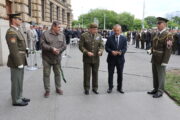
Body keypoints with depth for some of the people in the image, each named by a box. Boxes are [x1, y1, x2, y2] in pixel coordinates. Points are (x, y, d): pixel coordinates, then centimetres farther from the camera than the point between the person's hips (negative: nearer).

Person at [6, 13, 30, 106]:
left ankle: (19, 97, 29)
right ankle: (16, 100, 14)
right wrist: (19, 63, -21)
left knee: (19, 80, 17)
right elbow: (13, 50, -22)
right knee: (16, 81, 1)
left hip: (20, 61, 10)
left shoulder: (16, 31, 15)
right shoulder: (11, 32, -18)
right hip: (16, 62, -10)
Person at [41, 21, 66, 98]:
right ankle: (47, 90, 16)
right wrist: (52, 49, -23)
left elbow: (64, 45, 1)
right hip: (47, 58, -3)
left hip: (57, 58, 3)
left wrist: (59, 50, -18)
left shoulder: (62, 35, 5)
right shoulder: (45, 34, -6)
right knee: (46, 74, 3)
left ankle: (58, 88, 28)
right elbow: (43, 44, -13)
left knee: (57, 73, 12)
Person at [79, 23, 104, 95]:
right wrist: (87, 52, -19)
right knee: (87, 74, 5)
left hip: (96, 59, 3)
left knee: (95, 74, 11)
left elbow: (101, 45, 3)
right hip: (87, 59, -3)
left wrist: (100, 51, -18)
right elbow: (81, 46, -5)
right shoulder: (84, 36, -5)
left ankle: (95, 88, 25)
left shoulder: (99, 36, 4)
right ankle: (86, 89, 20)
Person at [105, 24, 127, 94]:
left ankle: (119, 88, 24)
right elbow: (106, 47, -3)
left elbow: (125, 48, -3)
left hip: (120, 59, 1)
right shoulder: (110, 38, 1)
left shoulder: (124, 38, 3)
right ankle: (110, 87, 21)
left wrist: (121, 52, -24)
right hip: (111, 59, -1)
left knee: (120, 74, 9)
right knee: (110, 74, 7)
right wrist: (111, 51, -21)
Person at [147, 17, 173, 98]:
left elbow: (168, 49, -18)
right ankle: (155, 89, 29)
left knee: (161, 75, 4)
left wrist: (165, 61, -21)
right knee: (155, 75, 15)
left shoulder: (168, 35, -14)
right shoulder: (158, 33, 10)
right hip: (154, 58, 8)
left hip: (161, 60, -8)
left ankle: (160, 92, 16)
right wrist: (151, 50, 2)